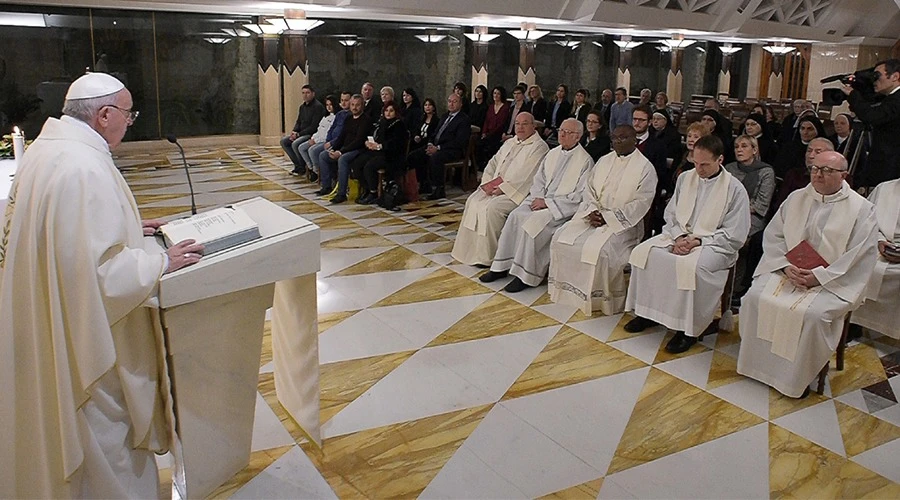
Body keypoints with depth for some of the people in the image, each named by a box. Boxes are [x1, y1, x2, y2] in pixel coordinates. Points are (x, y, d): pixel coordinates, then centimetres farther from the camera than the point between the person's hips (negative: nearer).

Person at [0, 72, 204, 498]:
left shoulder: (45, 149, 5)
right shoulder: (85, 169, -27)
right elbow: (98, 268, -29)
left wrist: (128, 228, 14)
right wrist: (161, 263, -18)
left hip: (45, 325, 10)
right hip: (85, 333, -10)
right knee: (106, 433, 9)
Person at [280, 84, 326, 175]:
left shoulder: (318, 106, -14)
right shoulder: (302, 107, 14)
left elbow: (314, 127, -20)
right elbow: (298, 122, 20)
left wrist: (298, 134, -19)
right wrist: (294, 131, -3)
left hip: (312, 134, -9)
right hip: (302, 133, 9)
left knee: (295, 144, -29)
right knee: (284, 141, -1)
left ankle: (303, 168, -10)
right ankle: (298, 165, 0)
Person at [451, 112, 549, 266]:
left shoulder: (539, 147, -7)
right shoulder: (509, 143, 20)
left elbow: (525, 176, -17)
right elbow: (493, 163, 20)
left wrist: (502, 188, -18)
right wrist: (488, 183, 1)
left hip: (516, 192, -8)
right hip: (495, 187, 8)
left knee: (492, 207, -29)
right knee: (473, 201, -11)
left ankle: (487, 256, -16)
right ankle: (471, 249, -5)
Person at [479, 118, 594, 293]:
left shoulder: (585, 160, -6)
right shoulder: (553, 154, 15)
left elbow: (579, 196, -12)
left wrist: (547, 202, -15)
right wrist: (538, 198, -3)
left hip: (563, 207, -6)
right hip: (541, 200, 6)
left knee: (533, 223, -29)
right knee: (515, 216, -18)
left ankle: (525, 275, -19)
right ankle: (502, 266, -13)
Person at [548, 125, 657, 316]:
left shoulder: (645, 168, -5)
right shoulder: (604, 161, 14)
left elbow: (641, 203, -12)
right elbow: (589, 188, 13)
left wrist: (608, 217, -17)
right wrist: (591, 211, -8)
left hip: (622, 222, -6)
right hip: (594, 215, 6)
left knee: (597, 249, -33)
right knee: (562, 239, -16)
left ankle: (601, 299, -13)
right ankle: (569, 291, -3)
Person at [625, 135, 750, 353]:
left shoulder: (735, 189, -7)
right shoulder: (685, 178, 8)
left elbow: (734, 236, -8)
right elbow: (671, 214, 12)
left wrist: (698, 241, -17)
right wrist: (679, 237, -8)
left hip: (713, 244, -6)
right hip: (679, 235, 6)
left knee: (690, 265, -36)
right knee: (643, 252, -17)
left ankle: (688, 329, -21)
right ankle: (646, 312, -6)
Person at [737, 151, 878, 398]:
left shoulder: (861, 209, -4)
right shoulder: (796, 198, 9)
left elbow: (860, 256, -11)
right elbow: (773, 235, 6)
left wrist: (819, 276, -19)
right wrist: (786, 266, -12)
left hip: (833, 280, -4)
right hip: (786, 270, 4)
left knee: (812, 314, -30)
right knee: (755, 298, -20)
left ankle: (798, 377, -9)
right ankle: (759, 363, -4)